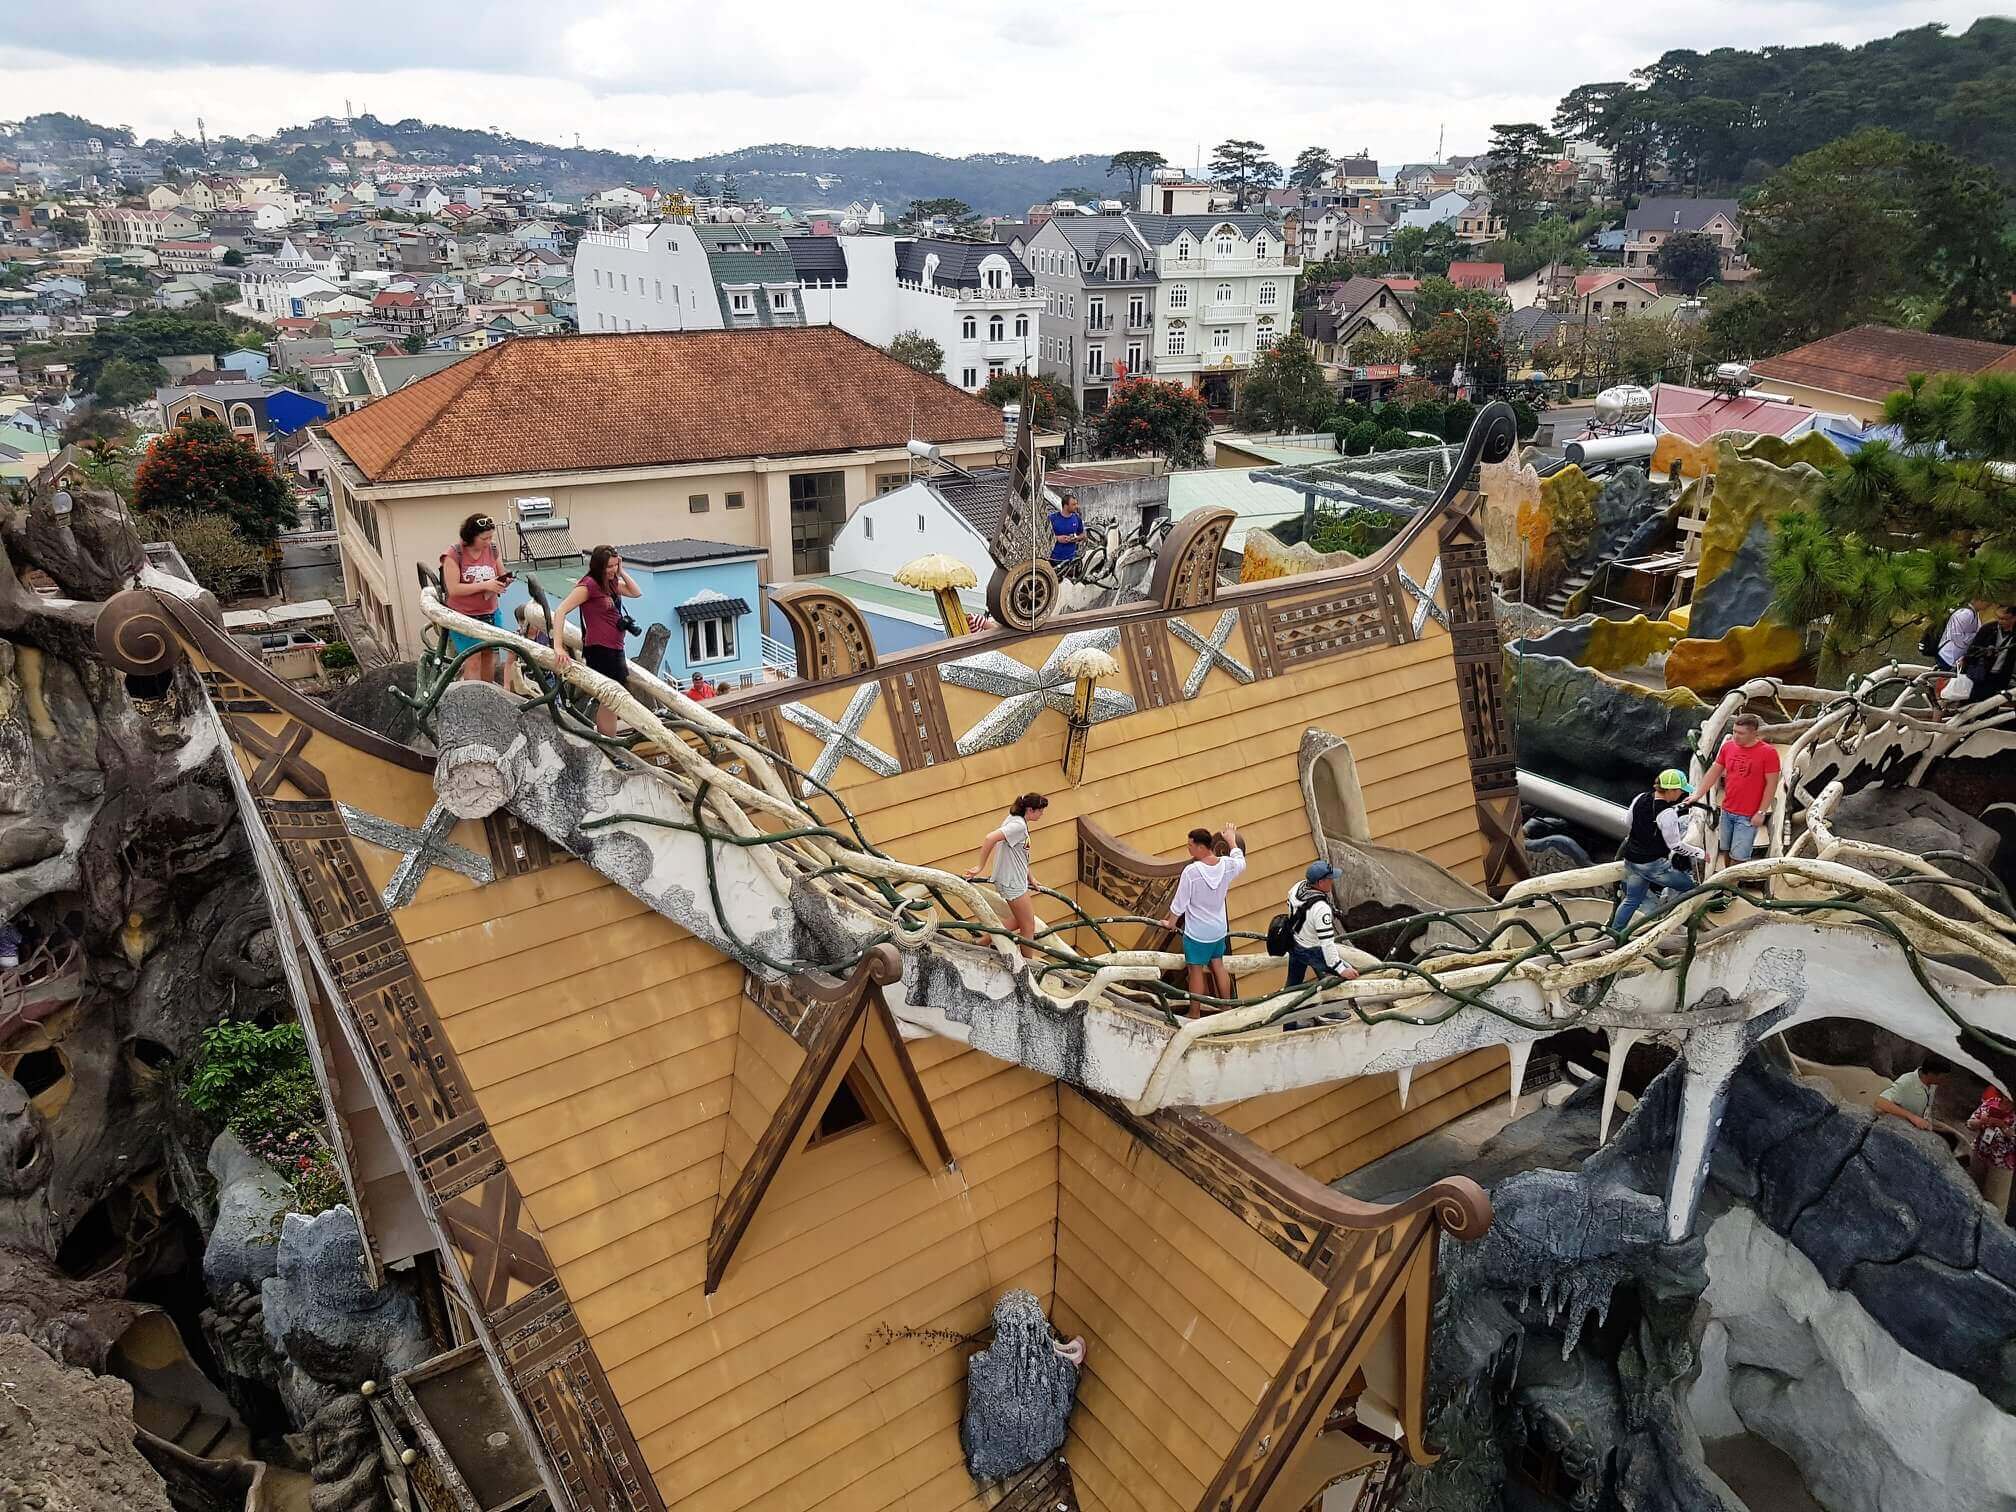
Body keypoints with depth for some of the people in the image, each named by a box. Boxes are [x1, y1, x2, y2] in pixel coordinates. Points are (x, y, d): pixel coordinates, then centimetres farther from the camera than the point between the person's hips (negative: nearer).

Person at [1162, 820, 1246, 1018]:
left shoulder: (1191, 872, -26)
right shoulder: (1226, 865, -11)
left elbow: (1179, 904, -16)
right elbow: (1240, 862, 15)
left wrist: (1170, 922, 2)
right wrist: (1232, 839, 30)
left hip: (1197, 933, -5)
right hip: (1219, 929, 5)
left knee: (1196, 971, 8)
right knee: (1218, 965, 21)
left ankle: (1195, 1015, 20)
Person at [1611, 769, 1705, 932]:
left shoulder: (1639, 799, -1)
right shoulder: (1667, 814, -23)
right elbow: (1676, 846, -17)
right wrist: (1701, 854, -5)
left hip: (1631, 861, 8)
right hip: (1653, 865, -8)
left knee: (1631, 900, 21)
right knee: (1690, 885, 11)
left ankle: (1614, 933, 24)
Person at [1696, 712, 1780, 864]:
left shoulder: (1768, 752, -13)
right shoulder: (1727, 746, 1)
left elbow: (1771, 784, -11)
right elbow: (1713, 773, 8)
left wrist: (1761, 812, -12)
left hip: (1749, 816, -5)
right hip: (1727, 811, 5)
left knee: (1738, 857, -5)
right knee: (1726, 852, 12)